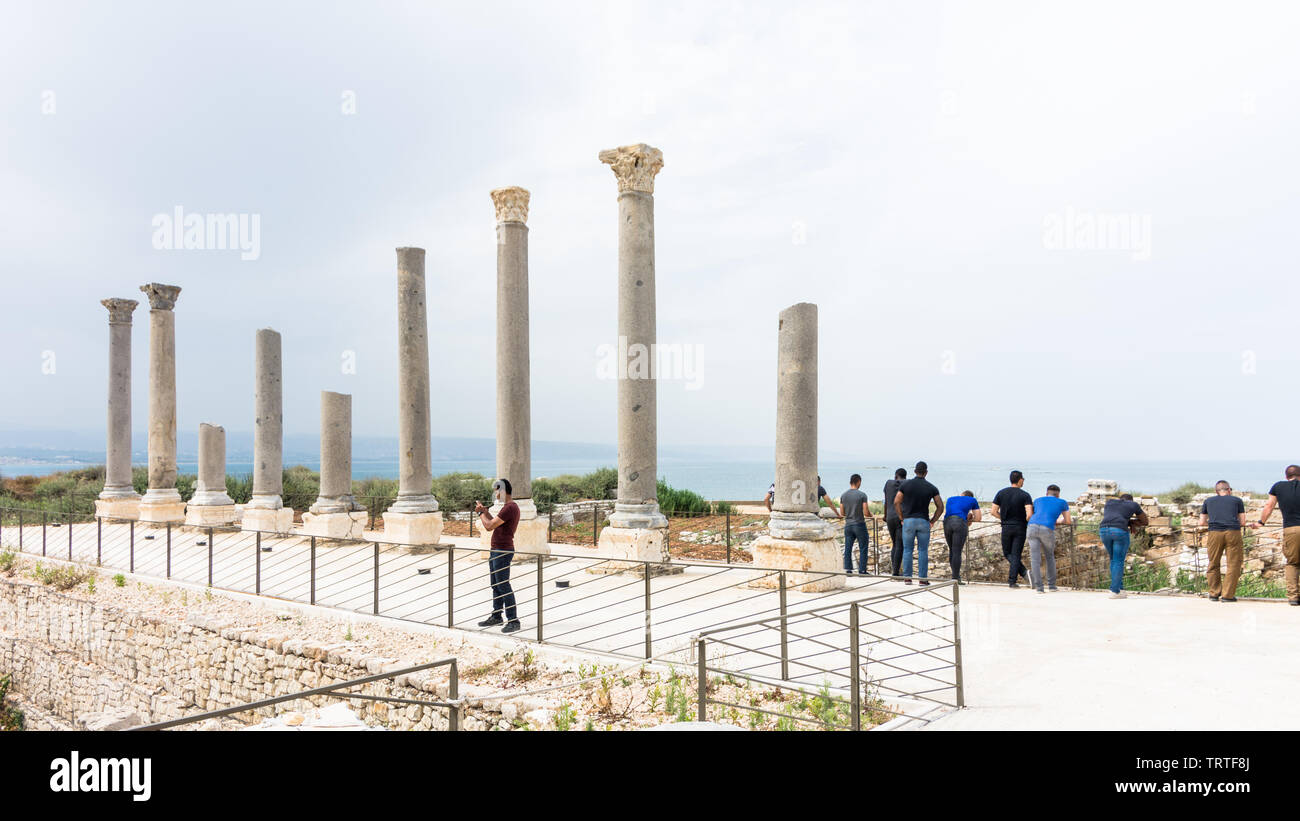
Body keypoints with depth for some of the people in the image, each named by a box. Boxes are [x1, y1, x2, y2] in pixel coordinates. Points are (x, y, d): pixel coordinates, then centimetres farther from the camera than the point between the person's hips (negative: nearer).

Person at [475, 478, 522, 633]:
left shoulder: (510, 508, -19)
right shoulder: (507, 507, 16)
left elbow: (489, 526, -19)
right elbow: (493, 524, 22)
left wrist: (481, 513, -4)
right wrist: (485, 511, 16)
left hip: (503, 552, -11)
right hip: (496, 551, 11)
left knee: (503, 585, -10)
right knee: (495, 585, 16)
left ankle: (513, 620, -8)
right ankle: (496, 616, 25)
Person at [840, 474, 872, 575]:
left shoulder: (843, 495, 3)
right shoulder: (862, 495, -11)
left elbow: (842, 512, 7)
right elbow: (866, 512, -12)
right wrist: (871, 516, 9)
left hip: (848, 524, 4)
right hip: (859, 524, -4)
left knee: (848, 548, 9)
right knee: (863, 548, 5)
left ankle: (848, 569, 9)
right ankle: (862, 570, 4)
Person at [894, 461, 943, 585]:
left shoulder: (906, 484, -2)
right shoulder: (931, 488, 0)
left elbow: (896, 502, -3)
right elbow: (940, 506, 0)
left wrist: (902, 517, 6)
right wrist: (933, 520, 8)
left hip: (908, 520, 0)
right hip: (923, 521, 0)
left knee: (907, 550, 7)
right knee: (923, 551, 5)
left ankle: (907, 578, 7)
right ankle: (923, 578, 5)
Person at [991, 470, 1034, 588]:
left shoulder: (1001, 493, 1)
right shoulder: (1025, 496, -7)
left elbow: (994, 512, -1)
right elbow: (1029, 514, -18)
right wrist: (1026, 522, 3)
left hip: (1006, 527, 1)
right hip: (1020, 528, -1)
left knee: (1007, 553, 15)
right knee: (1016, 554, 5)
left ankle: (1024, 572, -4)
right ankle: (1012, 581, -1)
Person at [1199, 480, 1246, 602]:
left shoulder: (1208, 501, 21)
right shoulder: (1237, 500, 18)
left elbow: (1202, 522, 22)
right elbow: (1243, 522, 16)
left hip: (1215, 533, 1)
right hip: (1233, 533, -1)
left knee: (1213, 565, 12)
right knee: (1233, 565, 5)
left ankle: (1214, 594, 14)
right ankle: (1228, 595, 2)